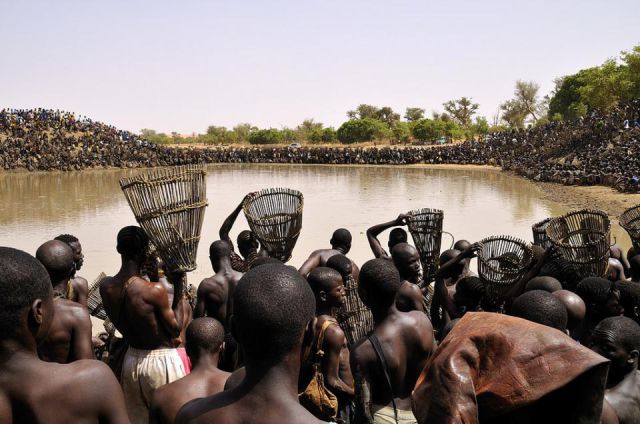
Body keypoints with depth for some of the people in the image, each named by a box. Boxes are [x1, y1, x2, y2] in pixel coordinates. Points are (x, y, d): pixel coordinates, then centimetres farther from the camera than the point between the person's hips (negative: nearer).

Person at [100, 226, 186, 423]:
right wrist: (178, 287, -7)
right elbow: (175, 329, -12)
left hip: (131, 360, 6)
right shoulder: (154, 290, -24)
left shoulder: (106, 287, -6)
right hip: (162, 361, -6)